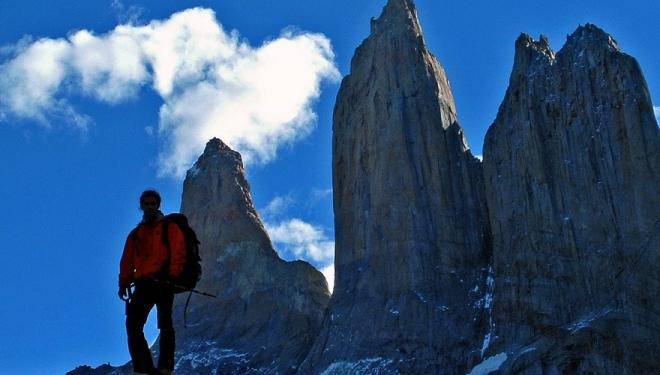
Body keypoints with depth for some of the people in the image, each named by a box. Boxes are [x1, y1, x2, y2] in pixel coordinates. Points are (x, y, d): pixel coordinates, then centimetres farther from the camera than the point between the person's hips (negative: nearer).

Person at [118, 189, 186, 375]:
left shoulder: (169, 228, 10)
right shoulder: (135, 234, 22)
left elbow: (178, 252, -2)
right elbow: (127, 260, 17)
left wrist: (173, 275, -16)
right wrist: (124, 282, 4)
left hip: (163, 282, -4)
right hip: (143, 284, 4)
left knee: (165, 325, -6)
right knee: (133, 323, -9)